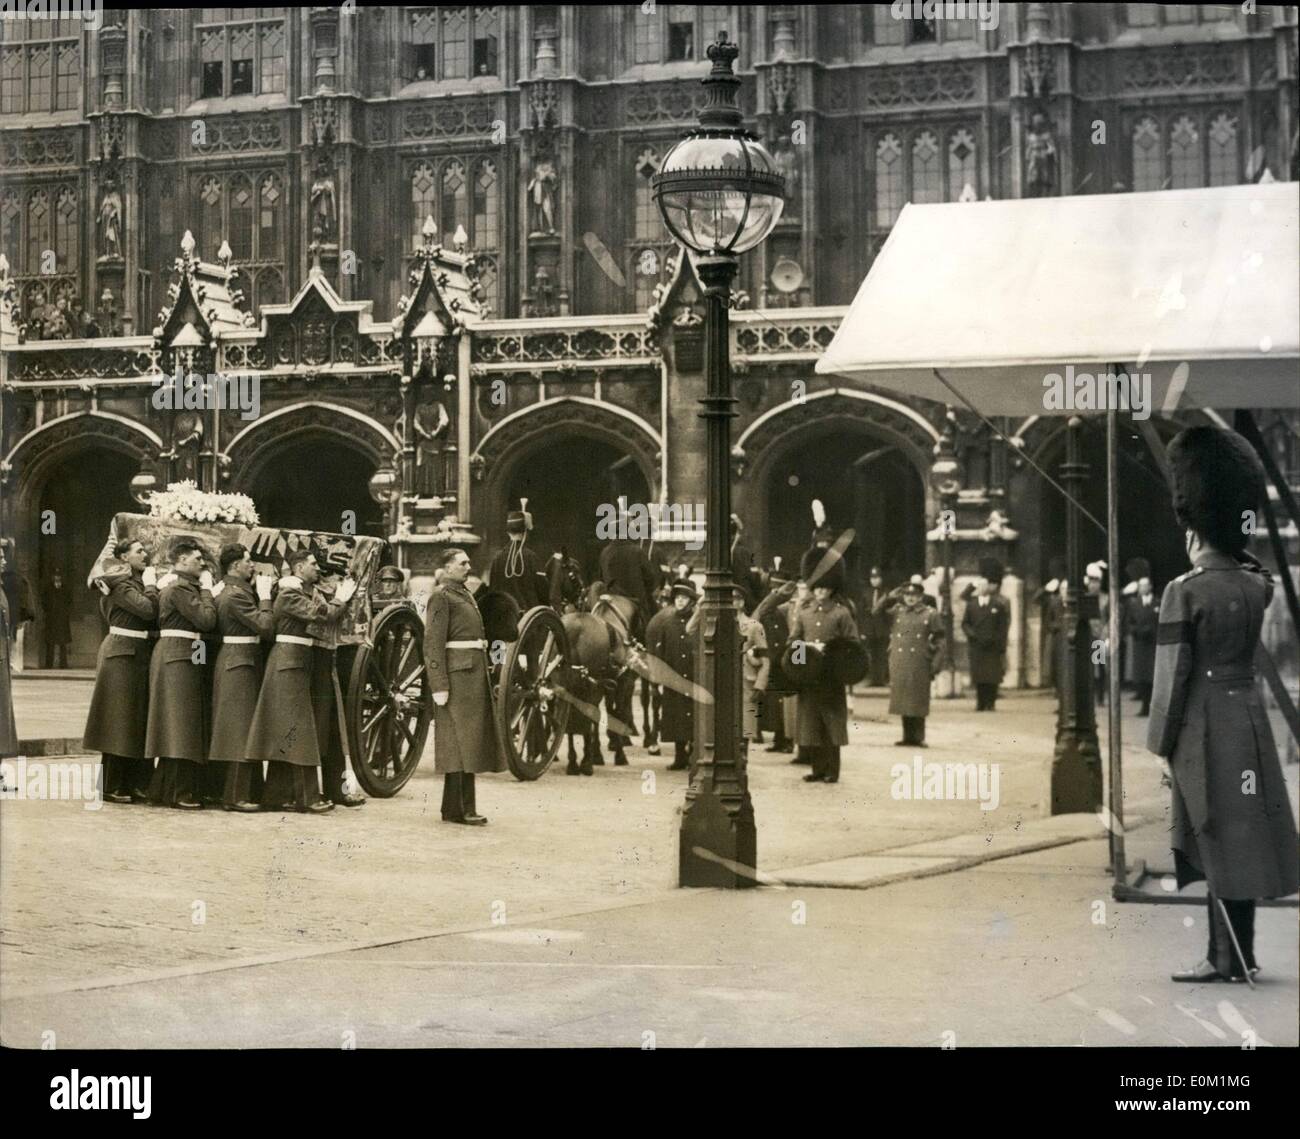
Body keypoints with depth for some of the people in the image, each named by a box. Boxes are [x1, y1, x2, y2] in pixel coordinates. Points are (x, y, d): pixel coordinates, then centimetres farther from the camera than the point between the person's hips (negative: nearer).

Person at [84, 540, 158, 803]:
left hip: (140, 655, 9)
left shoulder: (138, 582, 16)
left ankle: (137, 784, 15)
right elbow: (147, 609, -23)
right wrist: (151, 585, -10)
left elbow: (152, 616, 12)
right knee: (120, 720, -4)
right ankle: (113, 787, 1)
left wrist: (152, 586, 1)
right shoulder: (120, 584, -11)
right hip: (122, 655, -9)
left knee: (139, 722, 10)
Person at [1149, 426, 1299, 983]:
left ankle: (1231, 958, 0)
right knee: (1243, 838, 9)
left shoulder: (1184, 592, -15)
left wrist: (1161, 743, -4)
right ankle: (1233, 953, 15)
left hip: (1204, 729, -6)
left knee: (1219, 841, -2)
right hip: (1249, 718, 6)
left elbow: (1173, 675, -13)